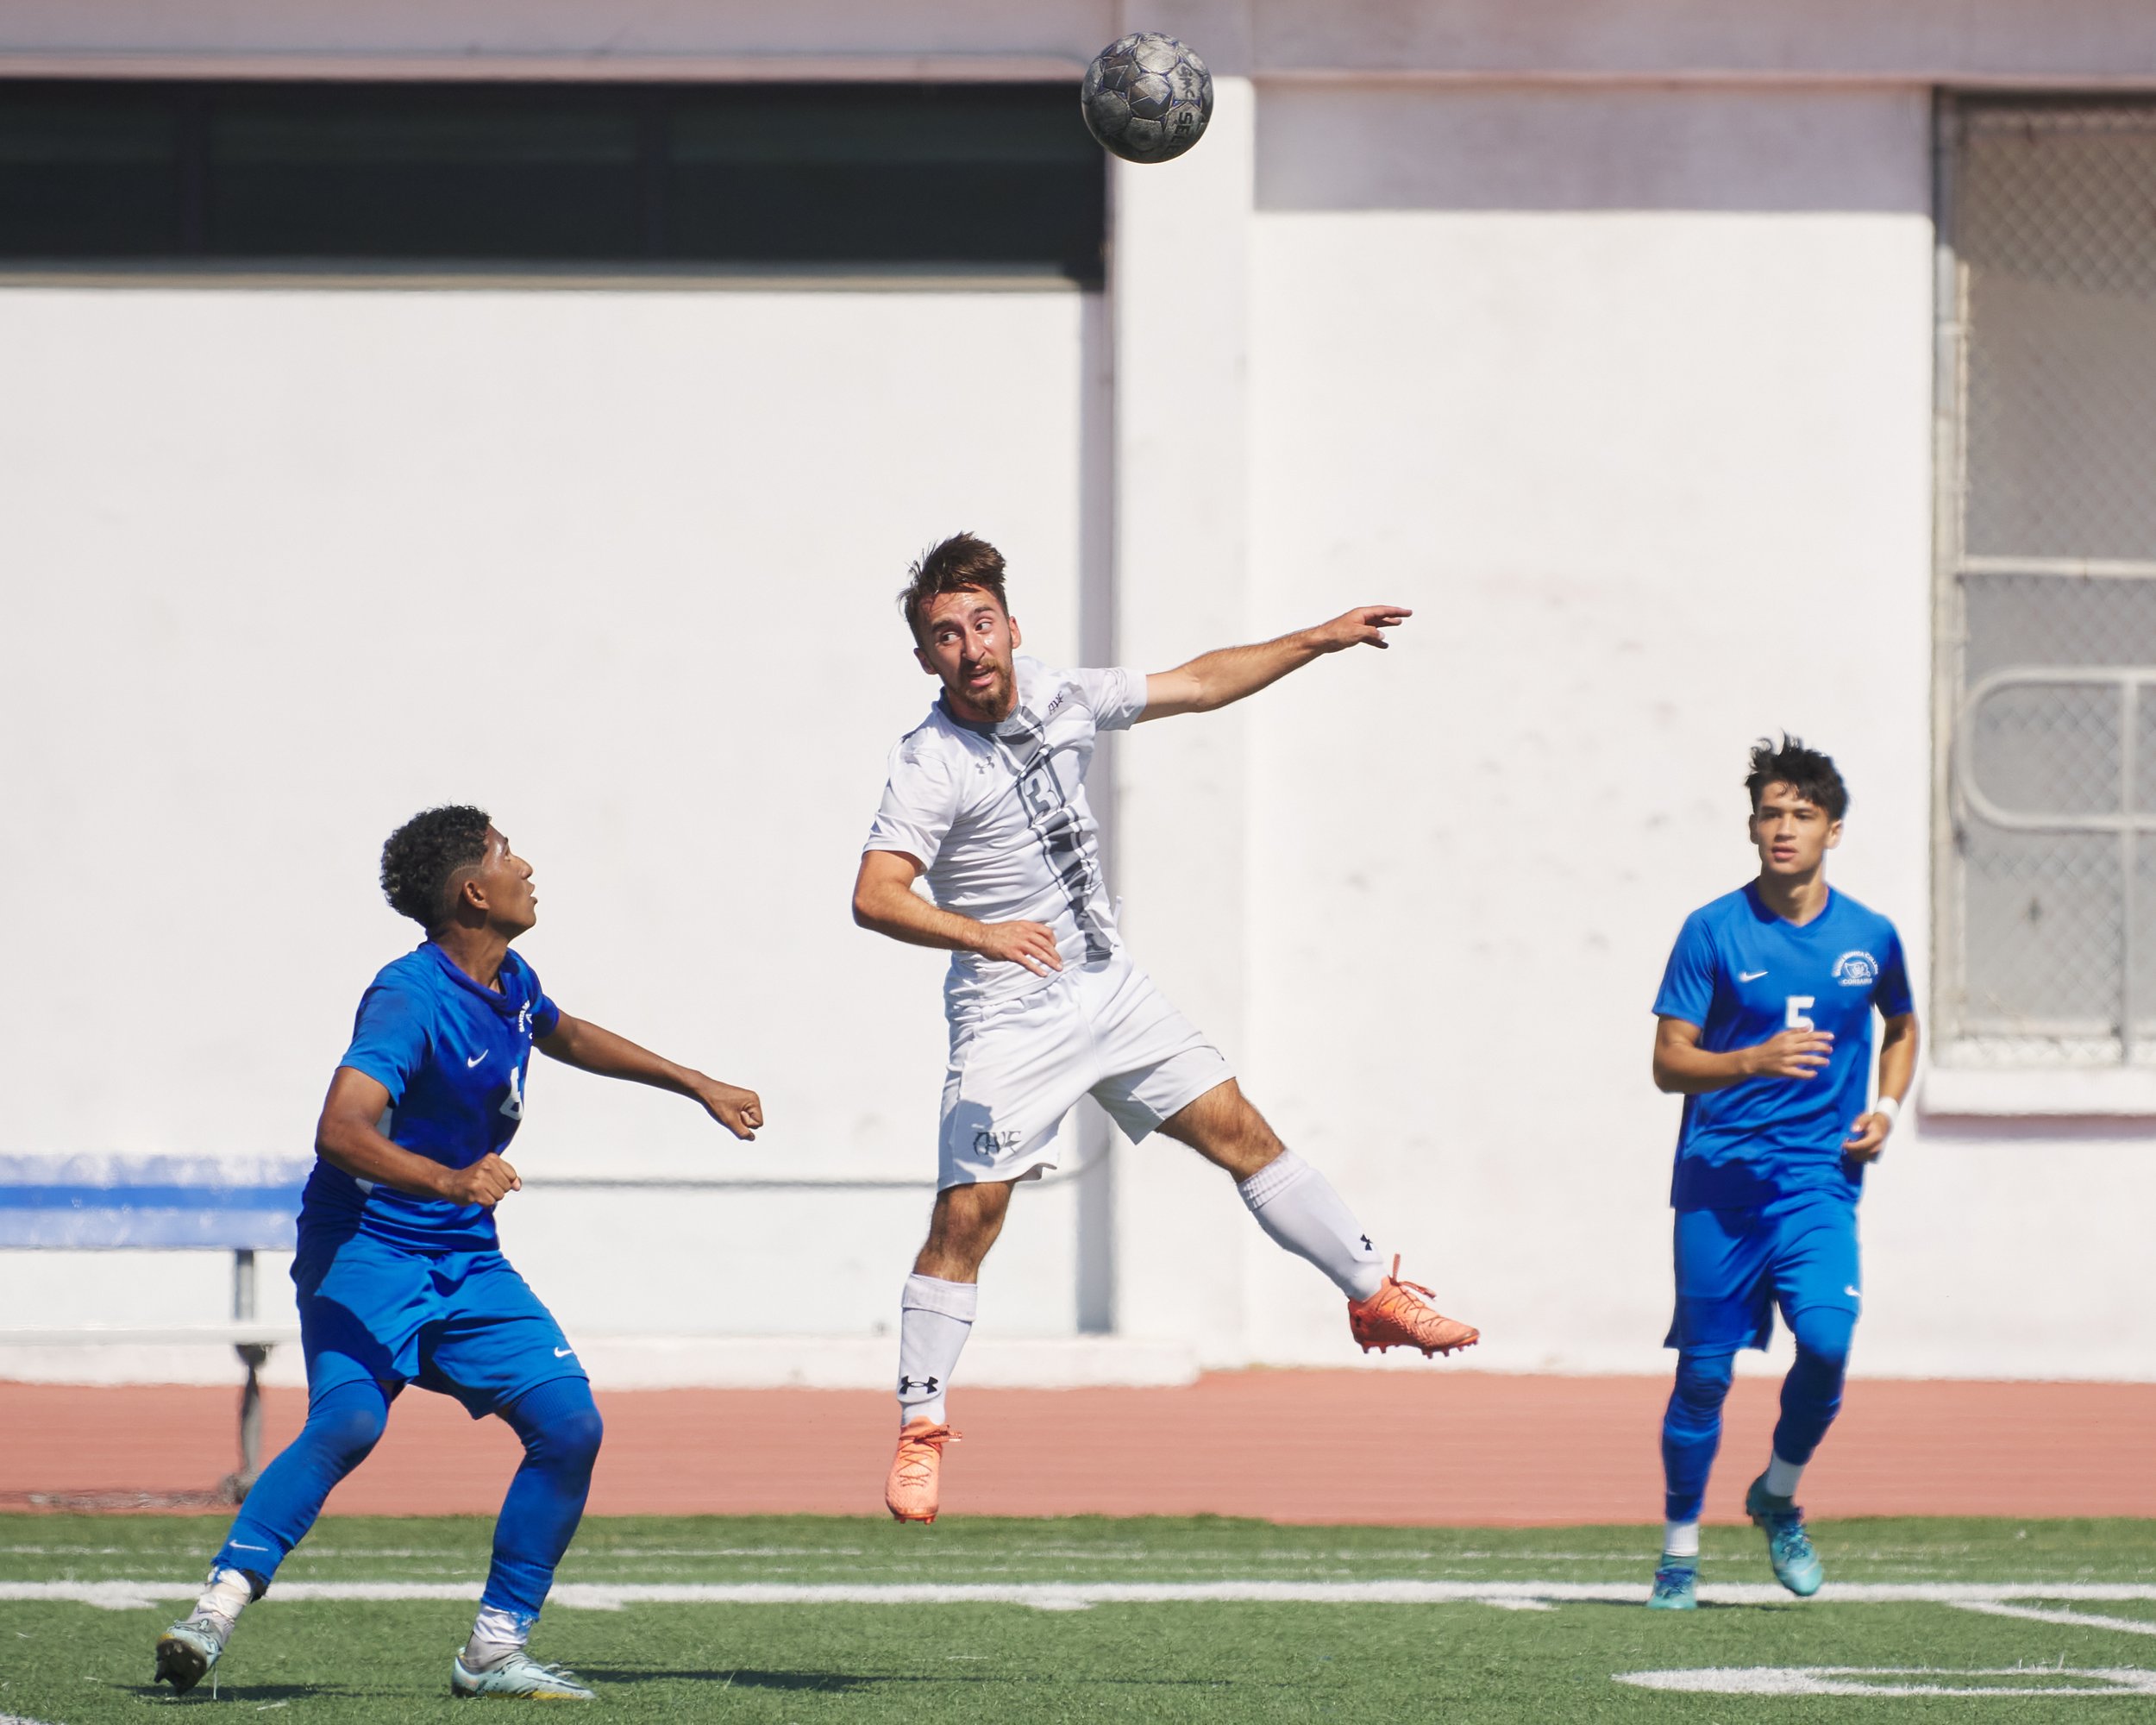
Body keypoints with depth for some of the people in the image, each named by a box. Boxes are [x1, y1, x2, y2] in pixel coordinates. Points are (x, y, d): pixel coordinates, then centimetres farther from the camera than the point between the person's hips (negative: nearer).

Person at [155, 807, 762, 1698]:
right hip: (368, 1249, -8)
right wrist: (450, 1180, -48)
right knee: (349, 1420, -31)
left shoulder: (510, 984, 8)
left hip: (465, 1260, 8)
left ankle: (494, 1650, 4)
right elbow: (341, 1130, -33)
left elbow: (567, 1036, 33)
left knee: (570, 1425, -4)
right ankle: (220, 1601, -32)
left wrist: (698, 1086, 39)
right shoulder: (411, 998, -19)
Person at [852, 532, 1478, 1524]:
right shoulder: (930, 765, -20)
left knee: (1240, 1133, 8)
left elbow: (1200, 684, 13)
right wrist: (981, 934, -48)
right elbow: (875, 895, -33)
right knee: (966, 1217, -12)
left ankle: (1374, 1295, 22)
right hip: (1010, 1020, -6)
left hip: (1108, 991, 6)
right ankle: (918, 1432, -3)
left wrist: (1319, 641, 13)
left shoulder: (1059, 699, -1)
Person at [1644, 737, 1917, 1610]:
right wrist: (1755, 1062, -22)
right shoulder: (1712, 931, -3)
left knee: (1826, 1341, -18)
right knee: (1704, 1370, -1)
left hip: (1819, 1179, 1)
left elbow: (1901, 1026, 25)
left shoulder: (1869, 937, 5)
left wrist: (1886, 1107, 8)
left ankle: (1779, 1497, 9)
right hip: (1719, 1178, -1)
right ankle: (1680, 1552, 15)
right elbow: (1669, 1063, -4)